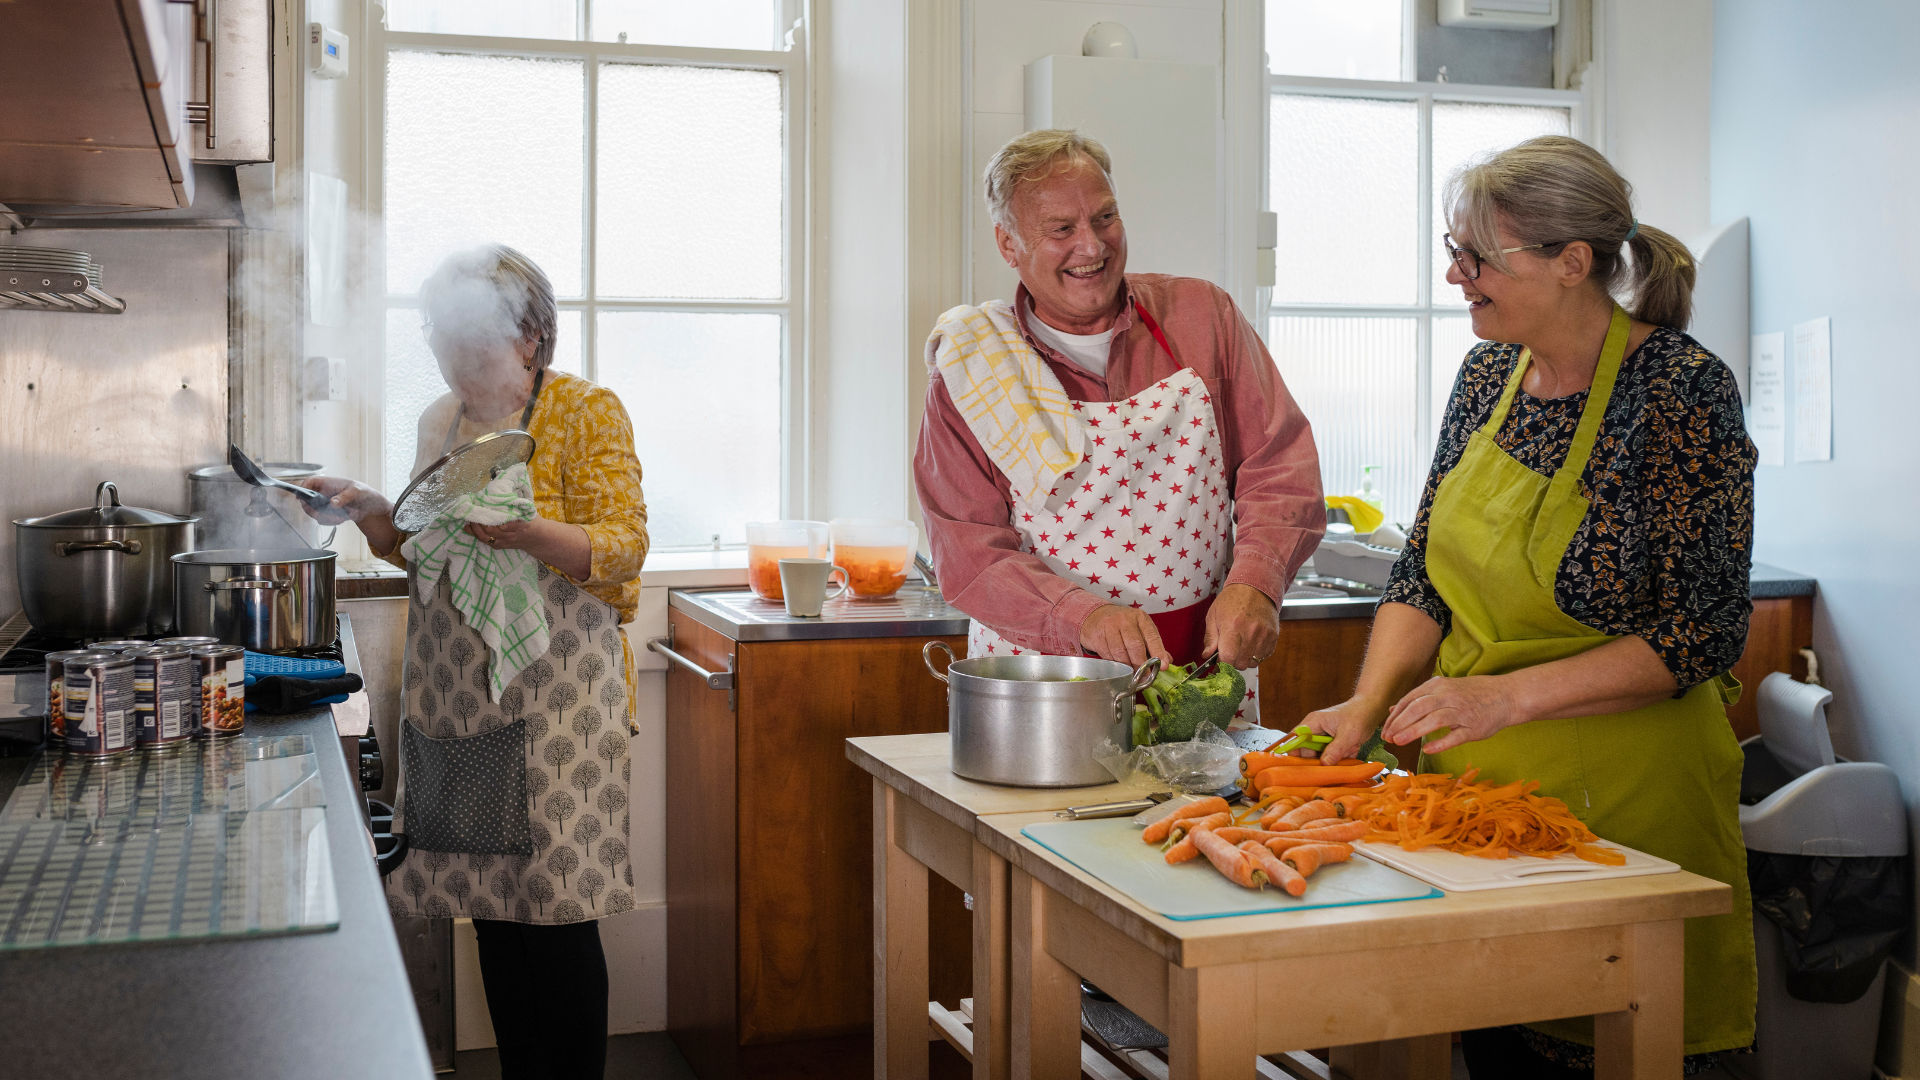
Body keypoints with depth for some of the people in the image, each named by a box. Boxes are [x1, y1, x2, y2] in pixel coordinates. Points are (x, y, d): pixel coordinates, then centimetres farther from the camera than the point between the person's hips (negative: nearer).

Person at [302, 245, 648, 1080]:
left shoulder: (587, 412, -5)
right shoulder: (441, 419, 14)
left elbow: (624, 547, -12)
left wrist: (528, 532, -27)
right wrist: (371, 512, 3)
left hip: (551, 694, -6)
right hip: (460, 694, 6)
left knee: (558, 913, -4)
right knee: (491, 902, 11)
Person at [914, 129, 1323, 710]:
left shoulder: (1201, 315, 5)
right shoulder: (968, 367, -1)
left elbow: (1280, 465, 3)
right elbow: (967, 547, -7)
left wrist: (1254, 580, -16)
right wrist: (1085, 617, -23)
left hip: (1207, 660, 2)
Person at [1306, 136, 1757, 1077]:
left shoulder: (1682, 389, -14)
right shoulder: (1489, 372, 4)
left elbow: (1704, 634, -16)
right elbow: (1425, 569, 8)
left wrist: (1507, 694, -24)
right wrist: (1369, 705, -7)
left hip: (1619, 791, -5)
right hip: (1470, 772, 6)